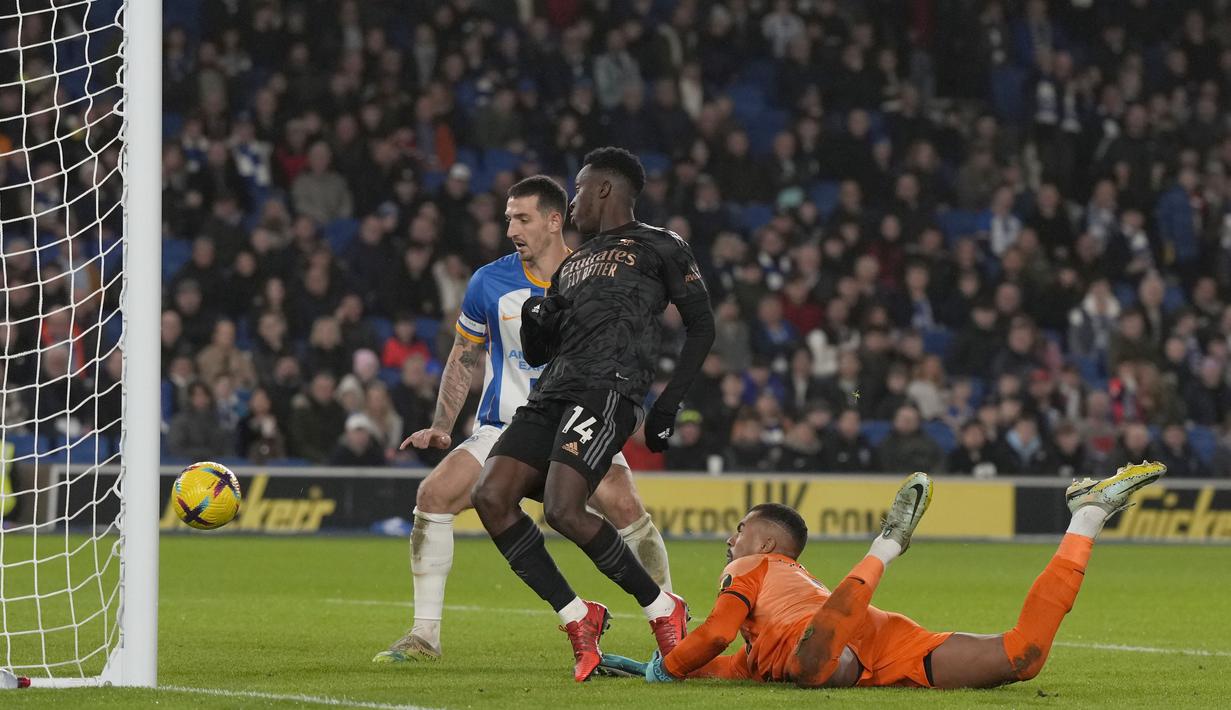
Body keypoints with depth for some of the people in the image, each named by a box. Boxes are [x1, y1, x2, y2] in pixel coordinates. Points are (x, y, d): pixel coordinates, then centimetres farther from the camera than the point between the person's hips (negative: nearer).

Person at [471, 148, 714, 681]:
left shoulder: (660, 248, 9)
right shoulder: (574, 263, 29)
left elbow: (701, 326, 5)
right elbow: (537, 353, 30)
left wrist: (670, 402, -4)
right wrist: (535, 322, 6)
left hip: (608, 390, -8)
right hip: (554, 393, 8)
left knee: (564, 509, -24)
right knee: (491, 497, -10)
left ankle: (663, 610, -7)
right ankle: (577, 618, -3)